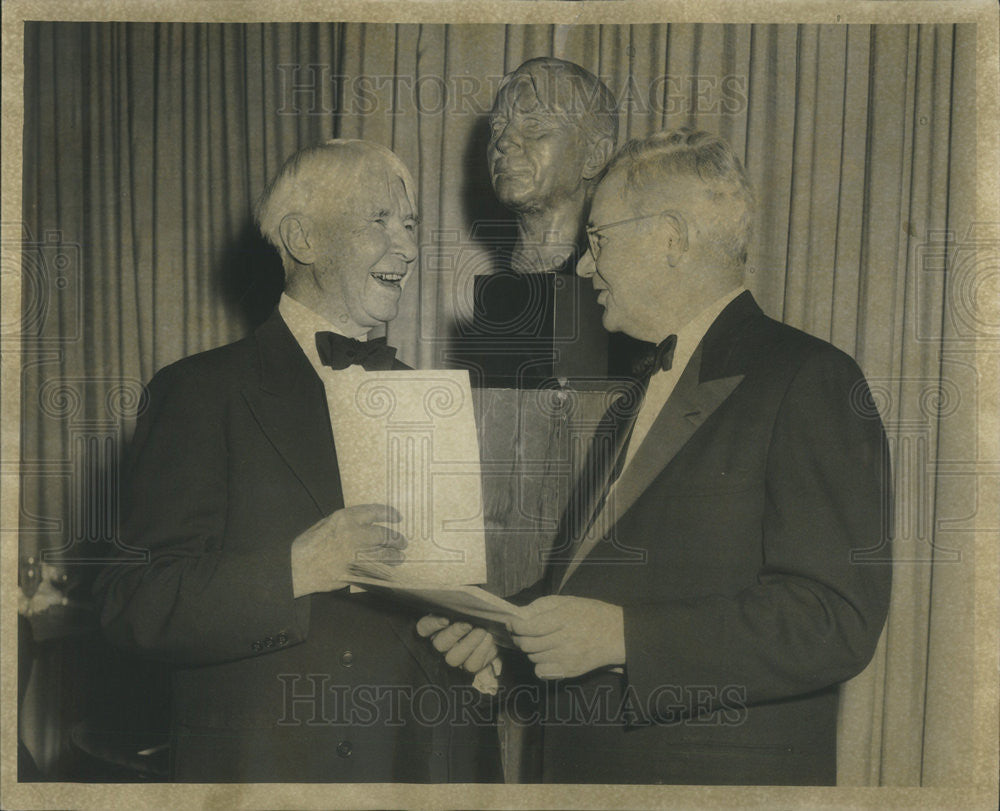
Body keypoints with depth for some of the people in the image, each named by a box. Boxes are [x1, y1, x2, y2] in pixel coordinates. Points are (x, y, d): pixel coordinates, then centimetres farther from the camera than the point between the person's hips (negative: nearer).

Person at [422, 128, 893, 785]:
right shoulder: (643, 392, 14)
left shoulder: (810, 381, -14)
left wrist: (623, 636, -24)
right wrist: (503, 627, -1)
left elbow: (838, 621, -22)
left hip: (728, 769, -7)